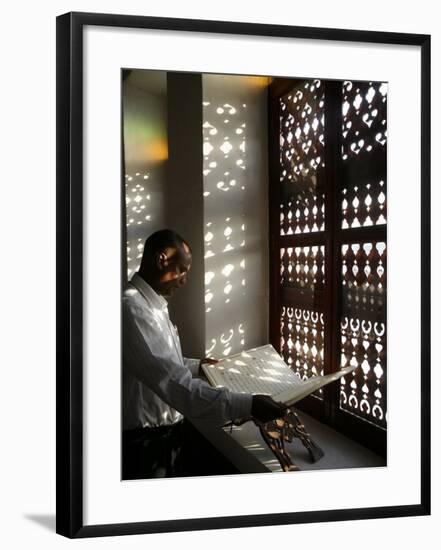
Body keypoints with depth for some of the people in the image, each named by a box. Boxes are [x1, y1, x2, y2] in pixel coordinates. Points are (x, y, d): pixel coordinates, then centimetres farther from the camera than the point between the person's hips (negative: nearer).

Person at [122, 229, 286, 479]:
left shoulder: (152, 305, 9)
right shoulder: (133, 309, -26)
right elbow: (172, 383, -34)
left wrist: (196, 366, 19)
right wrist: (247, 406, -36)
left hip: (171, 430, 9)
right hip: (148, 441, -9)